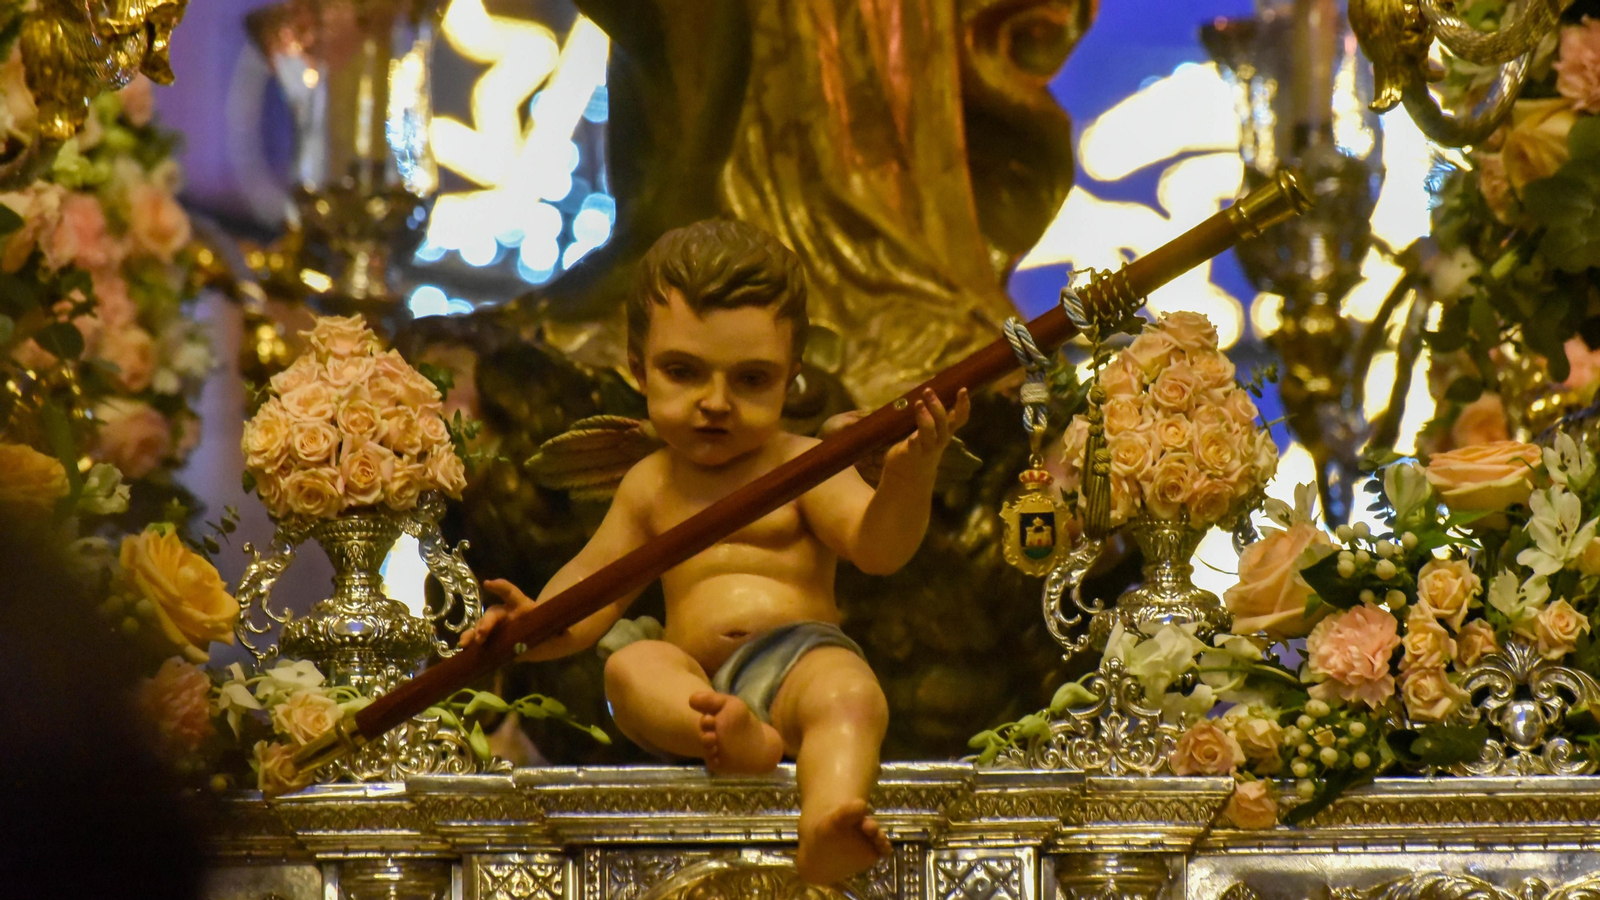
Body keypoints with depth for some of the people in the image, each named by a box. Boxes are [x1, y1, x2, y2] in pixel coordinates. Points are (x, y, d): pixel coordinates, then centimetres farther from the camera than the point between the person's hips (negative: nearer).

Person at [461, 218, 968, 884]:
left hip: (802, 652, -3)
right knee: (629, 667, -27)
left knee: (850, 693, -36)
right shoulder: (651, 487, 21)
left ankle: (825, 832, -66)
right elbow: (594, 582, 20)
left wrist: (907, 479, -28)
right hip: (695, 681, 4)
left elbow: (877, 547, -5)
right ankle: (734, 738, -56)